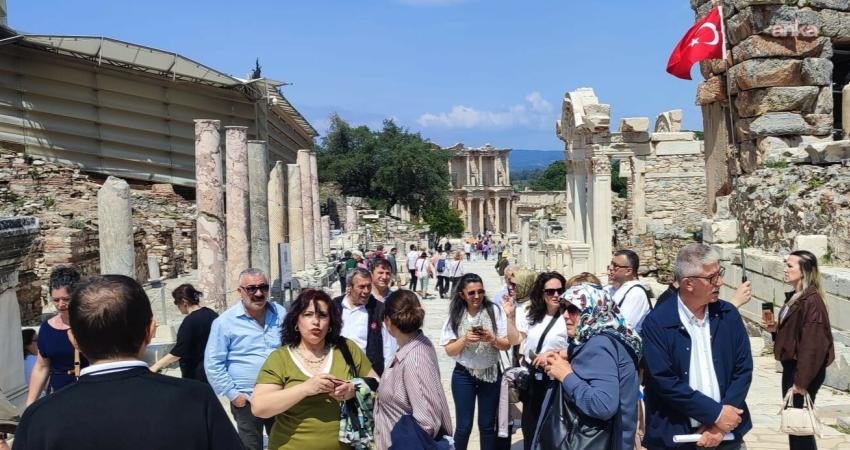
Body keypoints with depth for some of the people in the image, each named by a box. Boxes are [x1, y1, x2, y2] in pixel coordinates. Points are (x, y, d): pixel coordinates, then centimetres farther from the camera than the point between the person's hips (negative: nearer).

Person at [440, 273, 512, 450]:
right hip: (463, 376, 0)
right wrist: (464, 339, -21)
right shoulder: (455, 315, -4)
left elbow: (507, 344, -5)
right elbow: (449, 350, -3)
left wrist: (492, 339, -25)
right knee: (464, 426, 8)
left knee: (487, 425, 13)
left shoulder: (494, 311, -8)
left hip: (491, 374, 0)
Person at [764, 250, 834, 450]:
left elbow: (812, 344, -22)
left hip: (804, 370, -9)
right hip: (791, 365, 9)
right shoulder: (794, 297, 9)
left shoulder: (812, 301, -20)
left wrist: (801, 381, -21)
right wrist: (776, 328, 1)